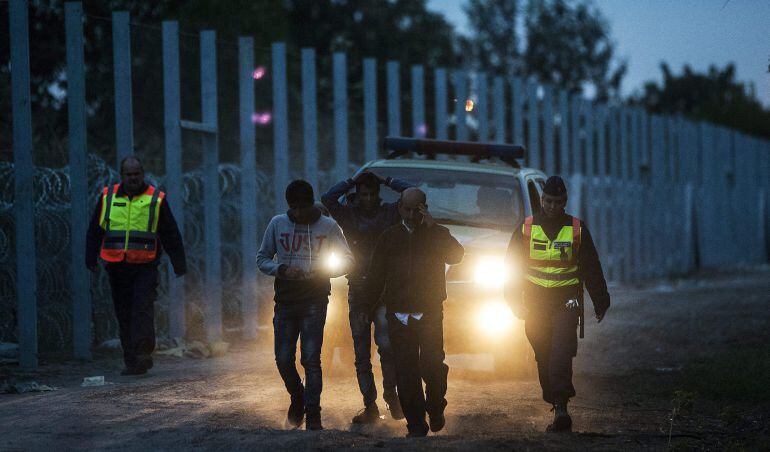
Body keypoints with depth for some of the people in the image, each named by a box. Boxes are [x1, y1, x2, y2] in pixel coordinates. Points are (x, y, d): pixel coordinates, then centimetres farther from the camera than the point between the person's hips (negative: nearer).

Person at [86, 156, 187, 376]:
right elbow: (94, 231, 14)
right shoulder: (108, 197, 8)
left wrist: (179, 265, 6)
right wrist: (91, 258, 7)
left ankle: (142, 354, -20)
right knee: (124, 314, 4)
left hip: (145, 267, -3)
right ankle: (131, 361, 9)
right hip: (117, 267, 3)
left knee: (143, 309, -16)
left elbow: (171, 235, 7)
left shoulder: (156, 199, 3)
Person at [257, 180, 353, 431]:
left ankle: (313, 415, -3)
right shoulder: (277, 224, 4)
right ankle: (297, 397, 28)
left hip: (315, 303, -2)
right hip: (285, 302, 2)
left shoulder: (328, 227, -1)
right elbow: (262, 259, 9)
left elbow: (346, 261, 5)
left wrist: (323, 271, -15)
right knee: (283, 359, 0)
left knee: (311, 358, -9)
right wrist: (281, 269, -12)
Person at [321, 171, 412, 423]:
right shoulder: (348, 215, 5)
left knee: (385, 343, -18)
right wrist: (352, 182, -3)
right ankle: (370, 407, 8)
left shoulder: (389, 213, 6)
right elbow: (328, 199, -11)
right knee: (361, 353, 3)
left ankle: (390, 393, 1)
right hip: (358, 291, 2)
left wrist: (386, 181, 3)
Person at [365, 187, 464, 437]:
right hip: (398, 314, 2)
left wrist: (432, 227, -13)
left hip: (430, 313, -2)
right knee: (406, 372, -2)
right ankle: (416, 424, 5)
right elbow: (375, 276, 16)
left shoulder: (437, 234, 9)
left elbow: (456, 256, -11)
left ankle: (435, 408, 10)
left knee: (432, 365, -16)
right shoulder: (389, 237, 14)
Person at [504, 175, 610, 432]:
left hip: (567, 302, -2)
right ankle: (558, 407, 14)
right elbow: (513, 266, 11)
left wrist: (601, 302, 11)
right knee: (544, 358, 4)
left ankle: (561, 407, -19)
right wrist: (515, 301, 6)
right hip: (536, 302, 2)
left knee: (560, 355, -16)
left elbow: (592, 269, 10)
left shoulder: (577, 230, 4)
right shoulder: (526, 229, 5)